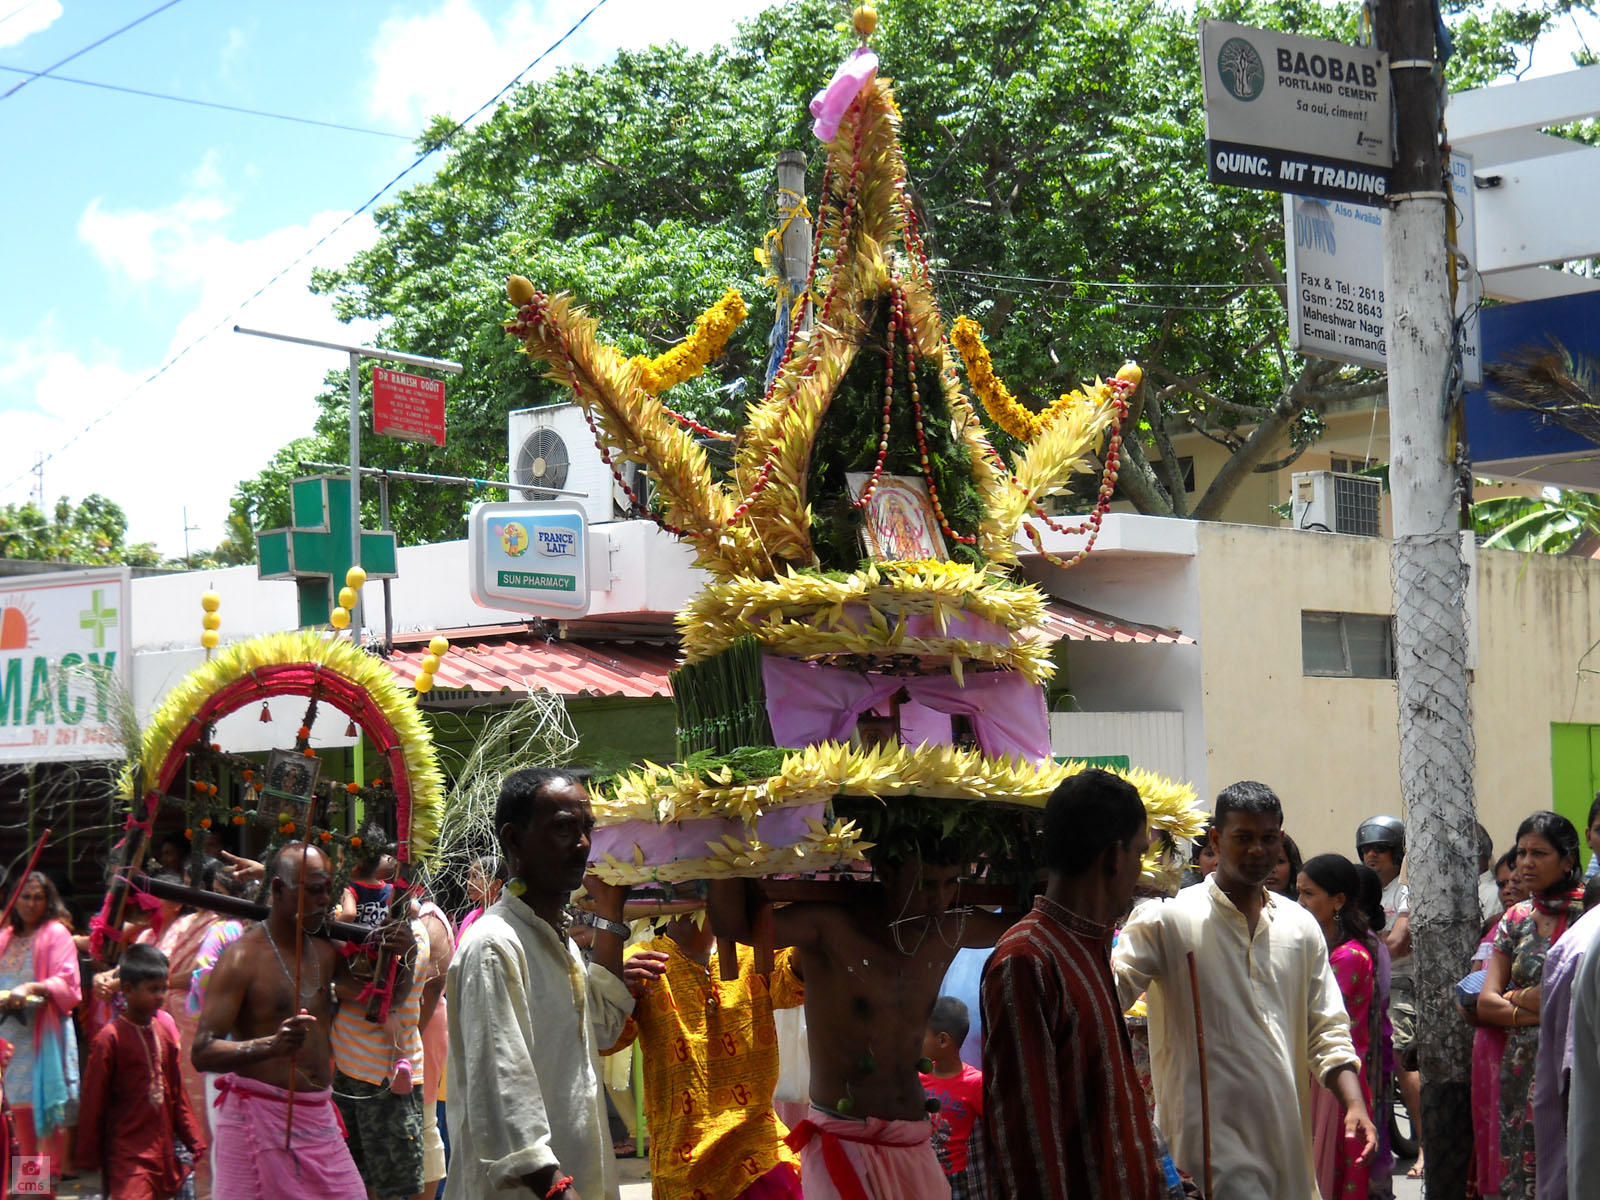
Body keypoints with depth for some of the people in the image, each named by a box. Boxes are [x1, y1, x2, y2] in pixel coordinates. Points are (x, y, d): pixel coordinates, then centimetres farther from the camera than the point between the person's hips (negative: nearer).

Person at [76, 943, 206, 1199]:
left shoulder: (164, 1031, 9)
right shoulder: (110, 1038, -9)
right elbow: (93, 1101, -6)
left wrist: (194, 1141, 15)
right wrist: (89, 1158, -4)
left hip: (163, 1152, 6)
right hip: (127, 1156, -6)